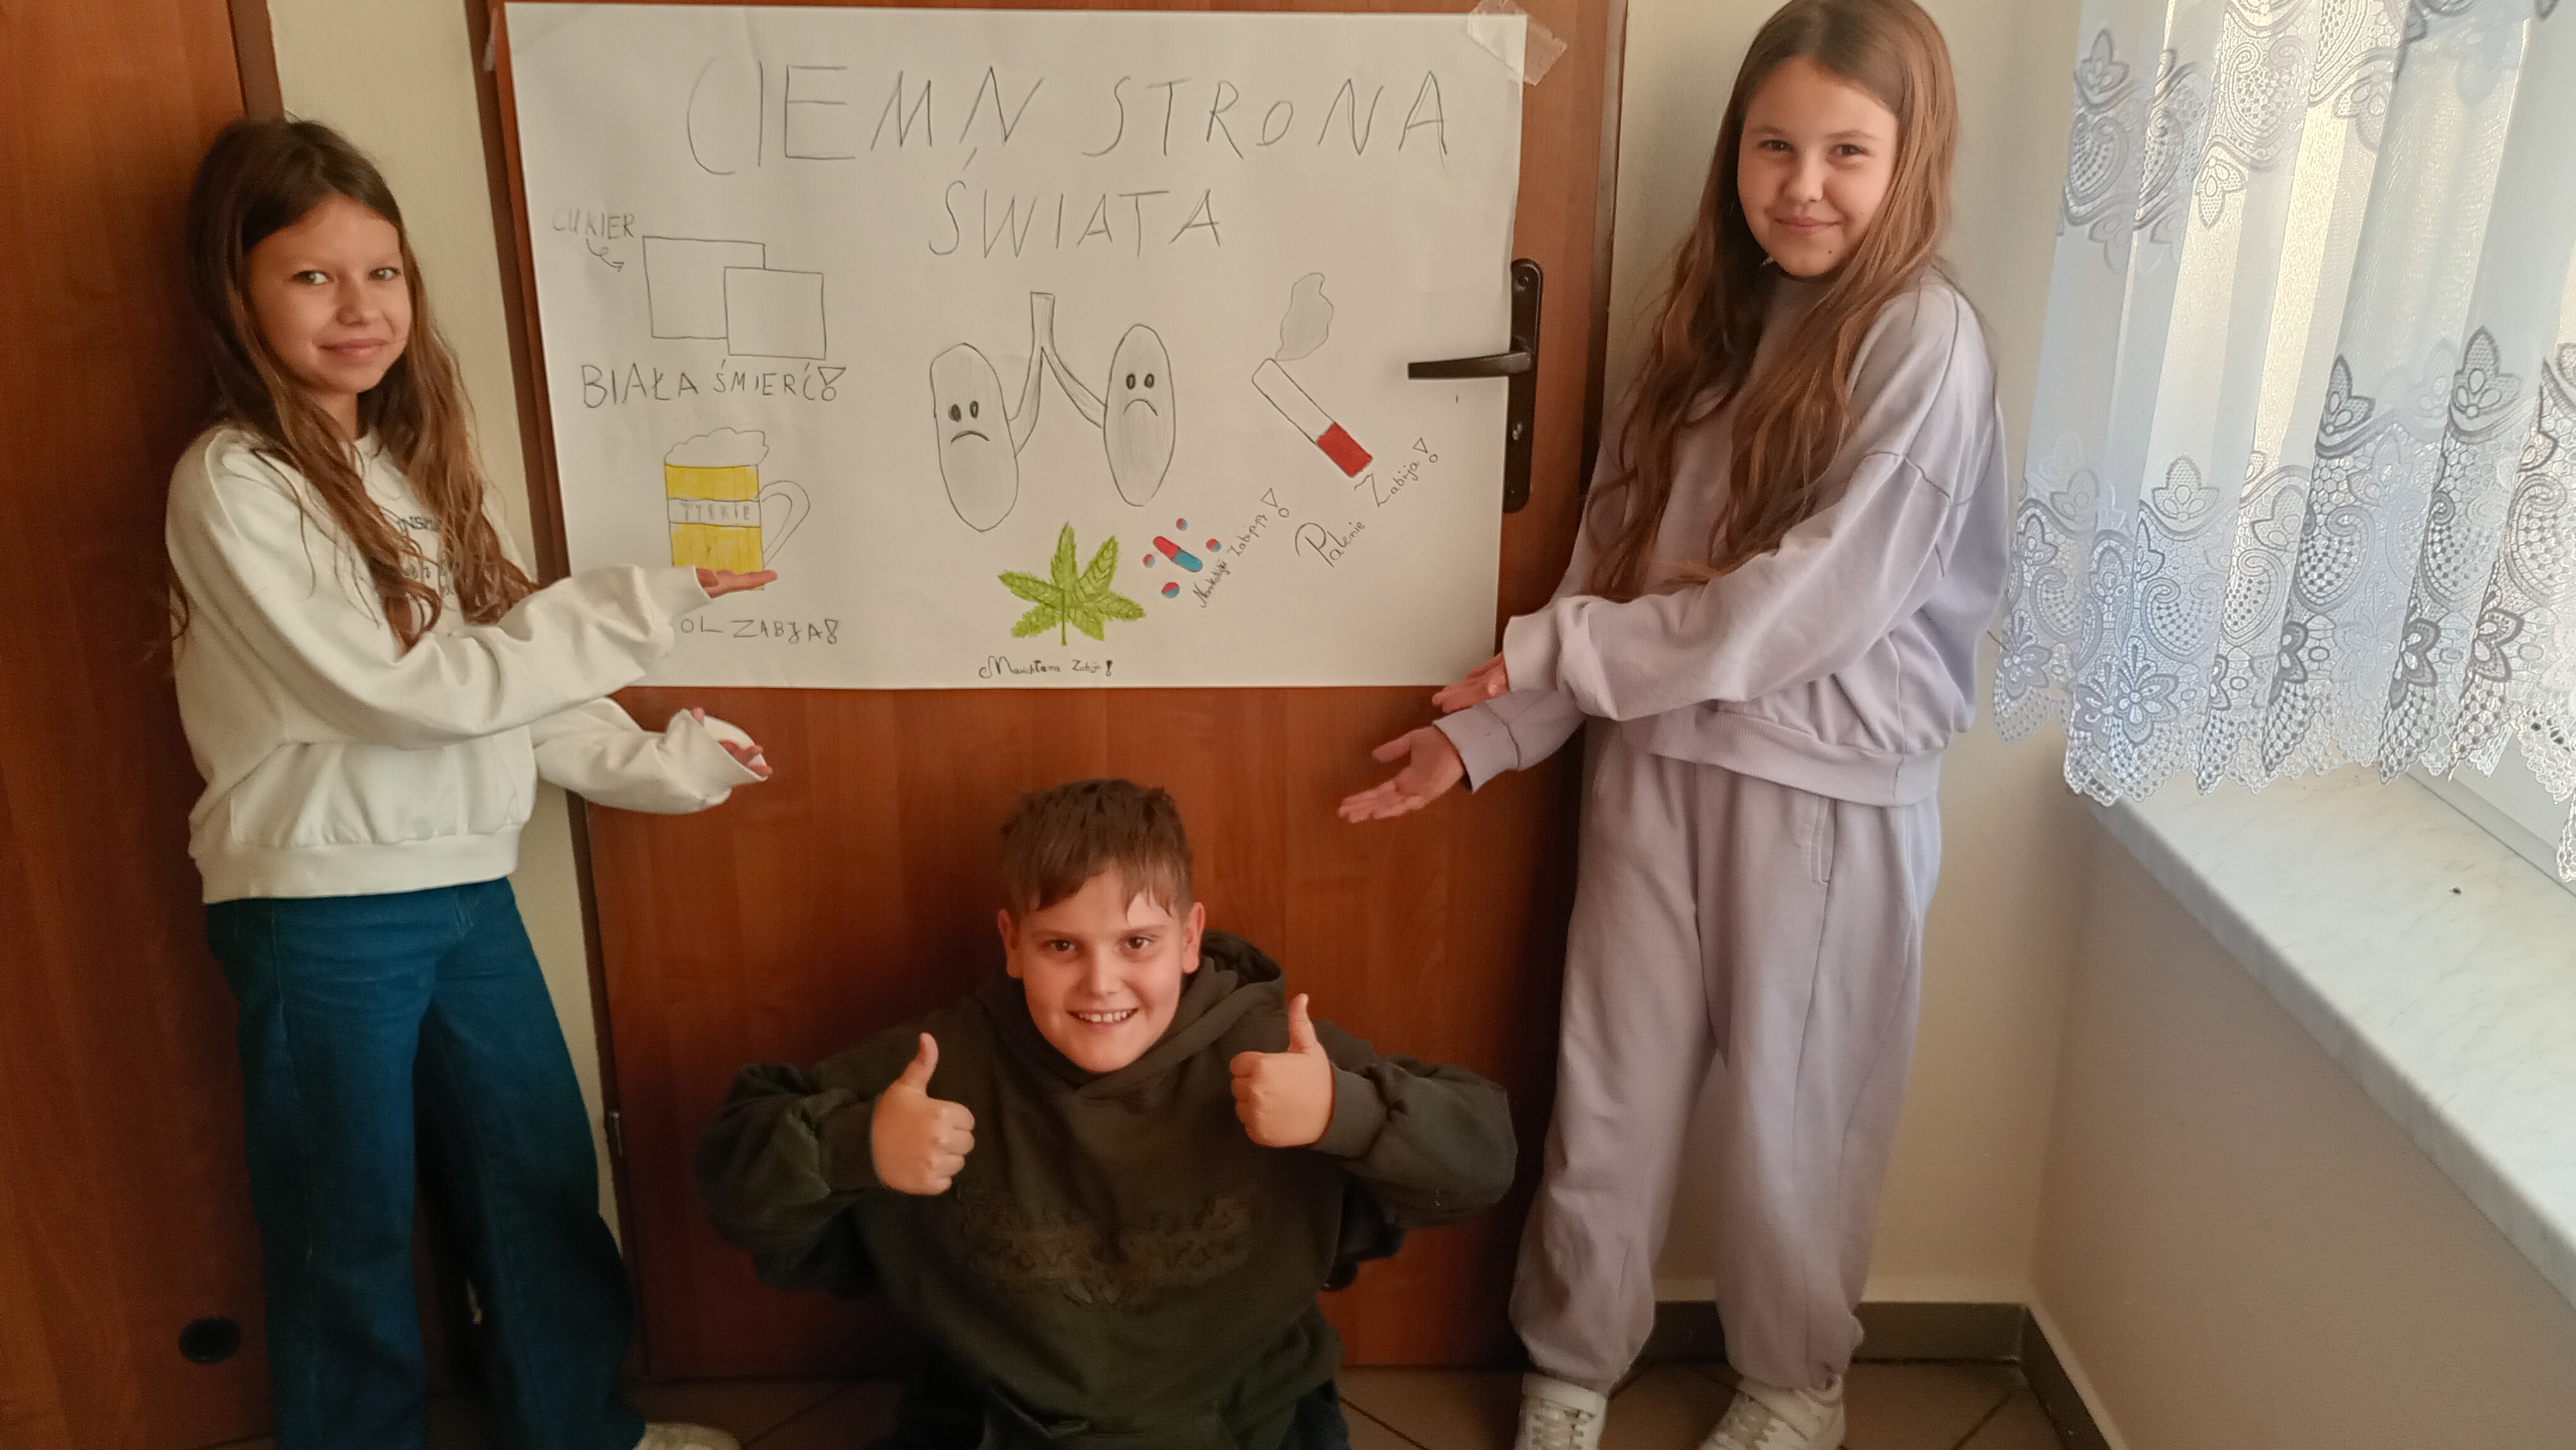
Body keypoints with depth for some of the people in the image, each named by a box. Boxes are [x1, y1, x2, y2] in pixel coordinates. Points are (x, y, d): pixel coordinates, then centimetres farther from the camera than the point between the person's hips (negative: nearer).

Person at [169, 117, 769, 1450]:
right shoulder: (232, 486, -15)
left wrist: (647, 763, 8)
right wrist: (646, 603, -22)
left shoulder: (409, 459, 7)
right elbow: (395, 689, -20)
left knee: (542, 1174, 18)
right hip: (322, 909, -7)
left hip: (464, 885, 7)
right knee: (350, 1229, 10)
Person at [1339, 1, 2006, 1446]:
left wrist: (1552, 654, -14)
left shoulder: (1925, 343, -12)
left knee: (1790, 1110, 12)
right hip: (1655, 757, 5)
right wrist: (1482, 732, -1)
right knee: (1611, 1090, 12)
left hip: (1827, 785, -4)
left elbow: (1813, 604, -19)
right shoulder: (1714, 323, 6)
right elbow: (1610, 568, 6)